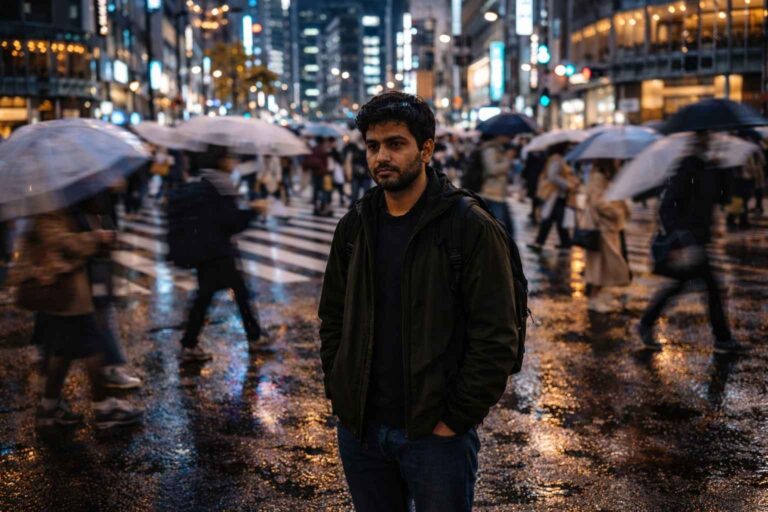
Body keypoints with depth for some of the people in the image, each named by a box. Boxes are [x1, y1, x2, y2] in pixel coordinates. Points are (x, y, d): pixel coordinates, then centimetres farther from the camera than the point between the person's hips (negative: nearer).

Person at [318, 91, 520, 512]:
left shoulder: (472, 229, -10)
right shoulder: (354, 227, 7)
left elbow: (496, 339, -13)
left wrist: (456, 419, -13)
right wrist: (340, 396, 5)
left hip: (434, 434, -5)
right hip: (359, 431, 5)